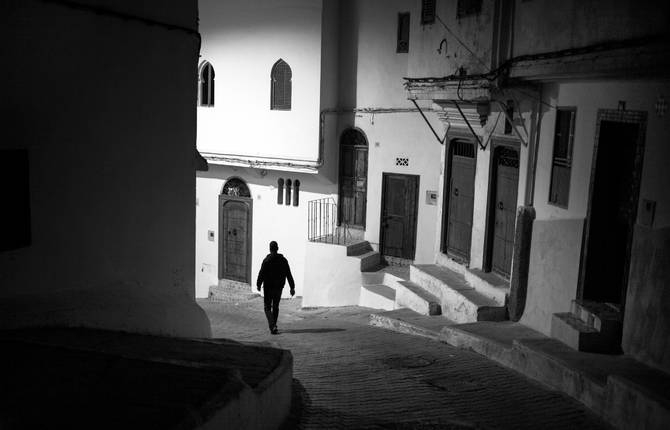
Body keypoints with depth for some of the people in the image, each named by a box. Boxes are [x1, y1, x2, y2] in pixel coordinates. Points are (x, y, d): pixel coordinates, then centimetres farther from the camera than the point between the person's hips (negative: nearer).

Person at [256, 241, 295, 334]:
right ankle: (273, 326, 27)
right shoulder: (283, 260, 0)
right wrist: (292, 287, 4)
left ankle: (273, 326, -14)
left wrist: (258, 284, 3)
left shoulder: (267, 260, -13)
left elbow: (261, 274, -12)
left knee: (268, 307, 4)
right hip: (279, 287, 4)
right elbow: (289, 275, 1)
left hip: (268, 288, -4)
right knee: (276, 307, 18)